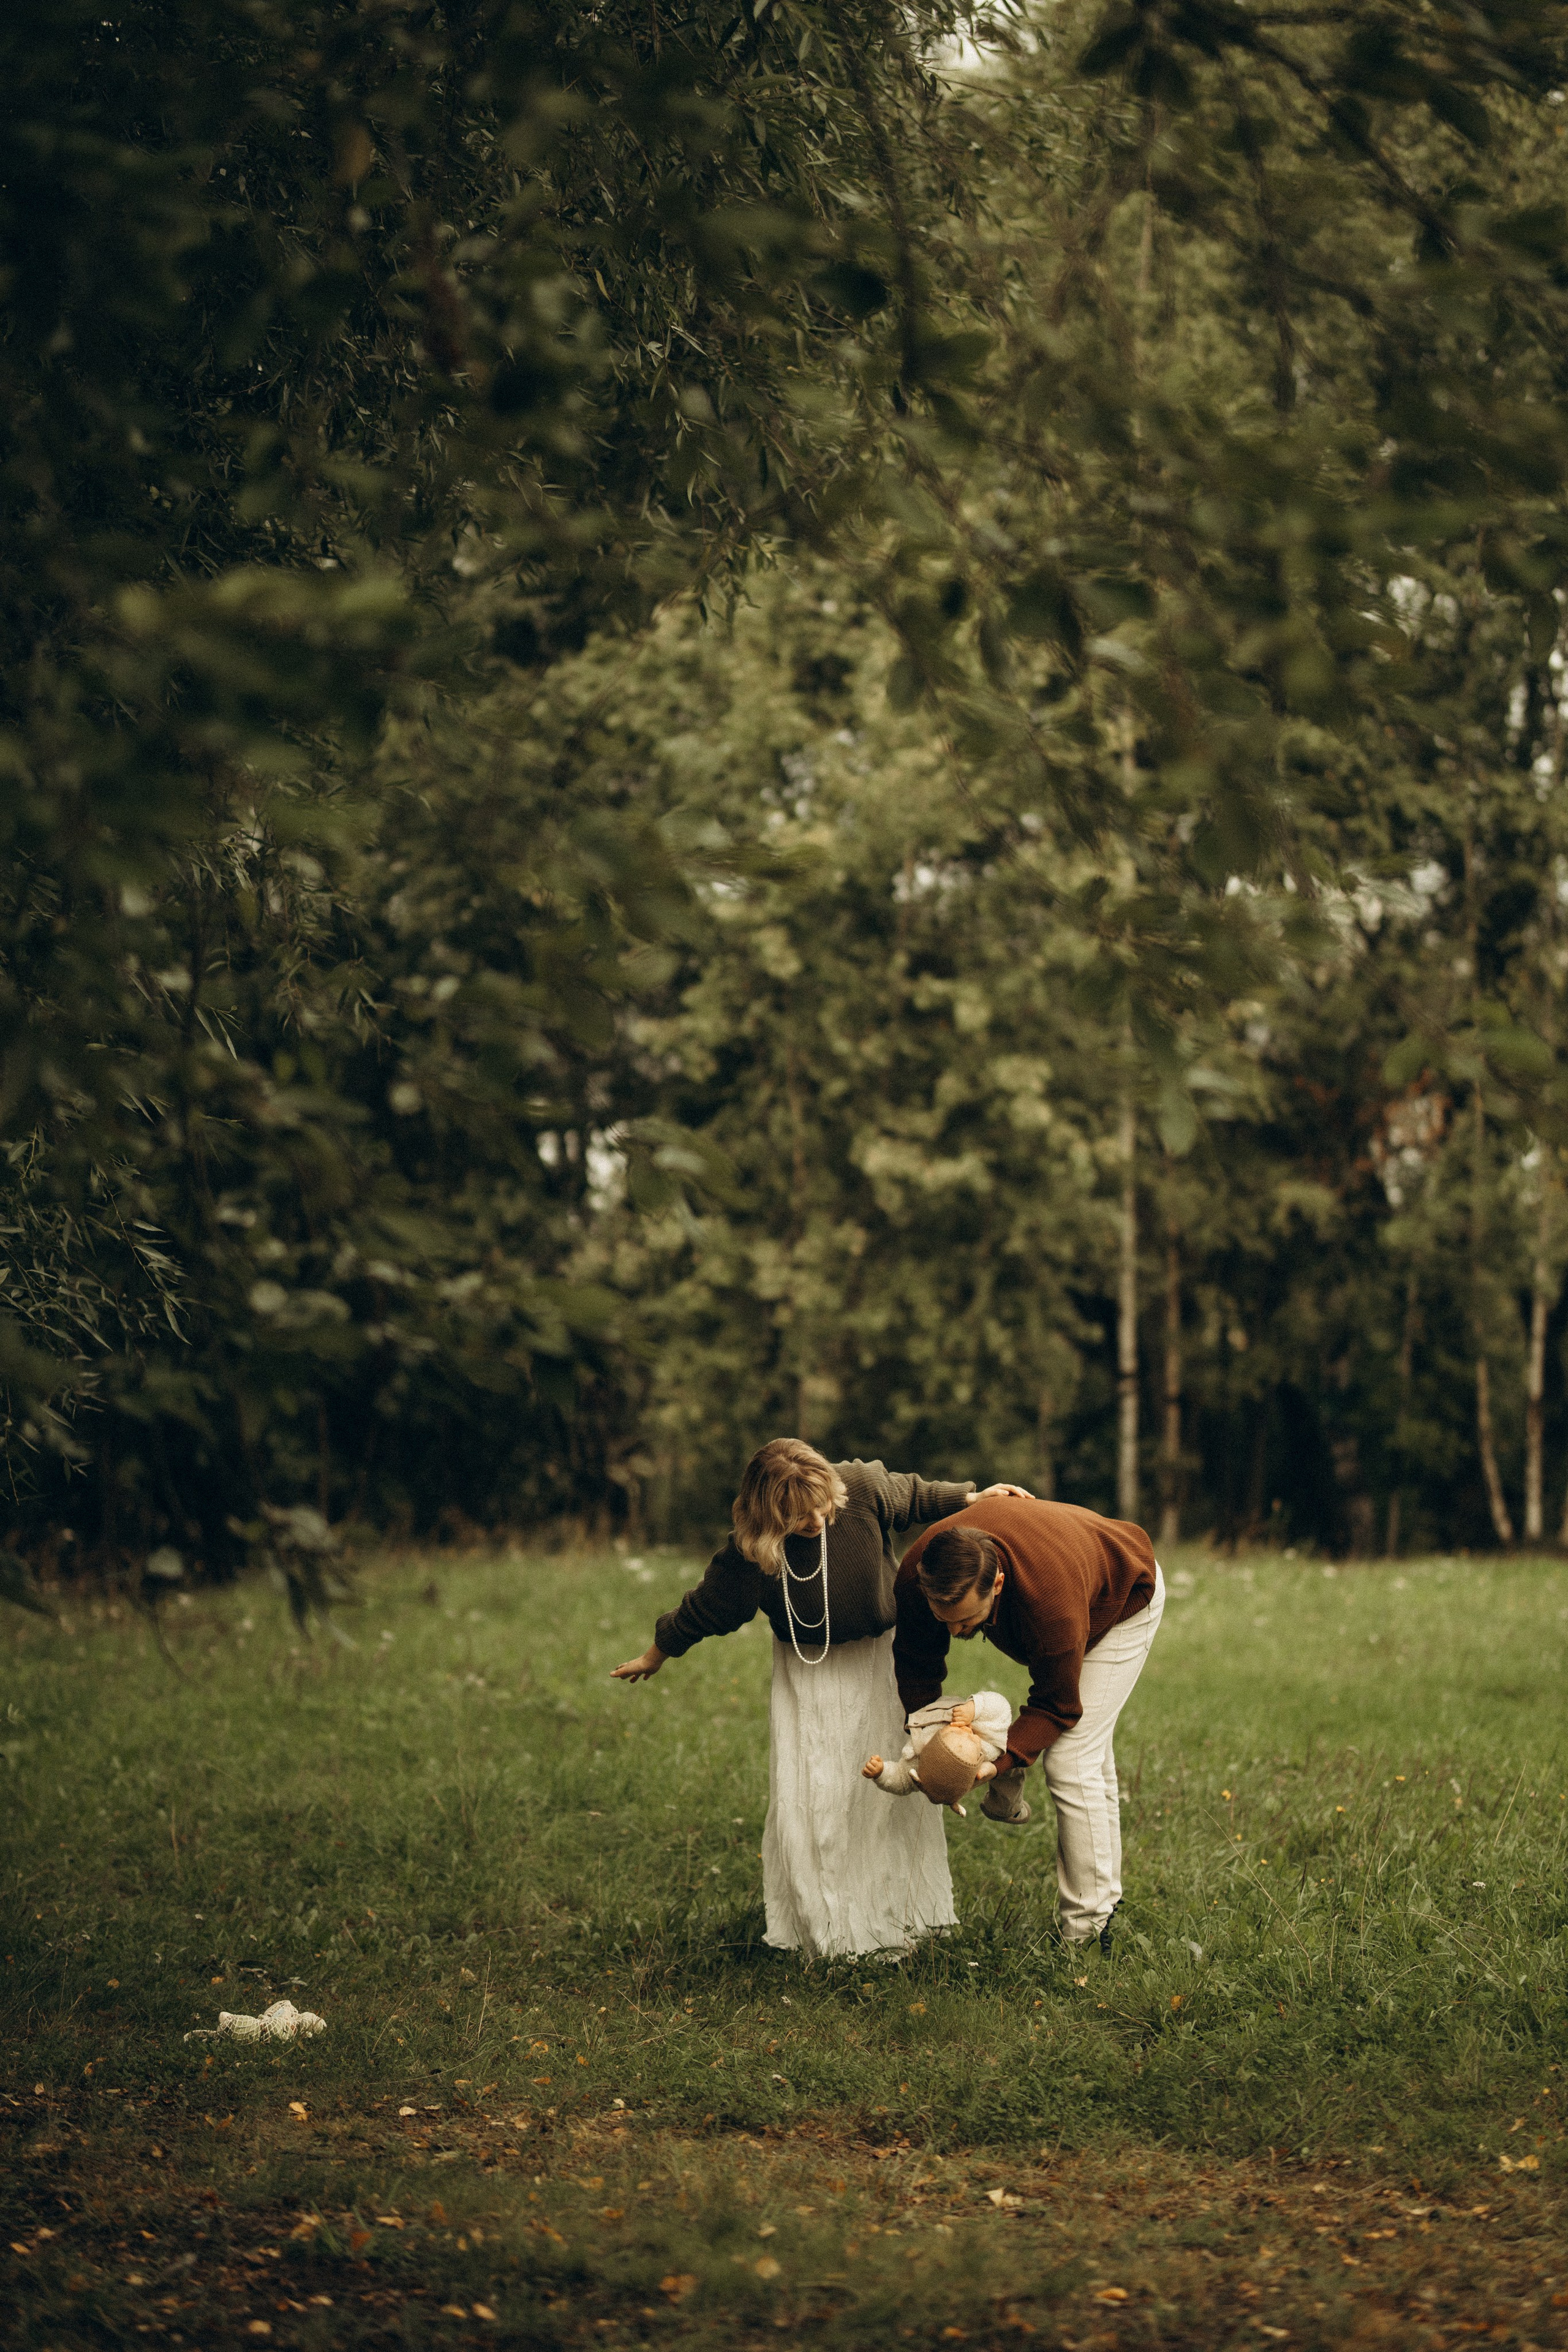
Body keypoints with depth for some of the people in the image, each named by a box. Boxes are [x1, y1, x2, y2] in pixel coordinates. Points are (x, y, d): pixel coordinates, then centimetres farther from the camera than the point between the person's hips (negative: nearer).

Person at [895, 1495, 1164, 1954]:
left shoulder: (1055, 1605, -48)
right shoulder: (916, 1577, -33)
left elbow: (1056, 1705, -32)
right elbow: (916, 1663, -13)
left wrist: (1001, 1760, -43)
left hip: (1123, 1601, -6)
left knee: (1071, 1764, -15)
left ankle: (1086, 1932, -8)